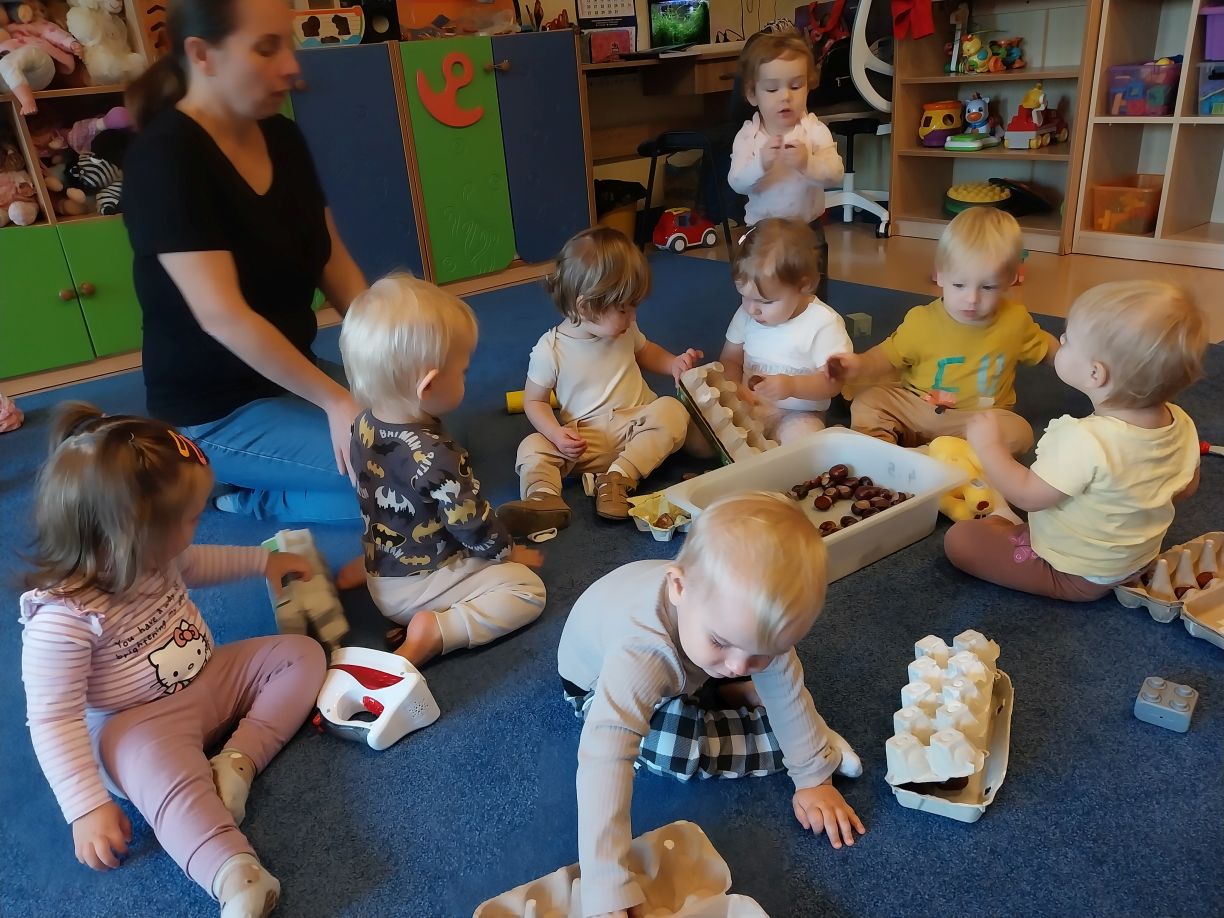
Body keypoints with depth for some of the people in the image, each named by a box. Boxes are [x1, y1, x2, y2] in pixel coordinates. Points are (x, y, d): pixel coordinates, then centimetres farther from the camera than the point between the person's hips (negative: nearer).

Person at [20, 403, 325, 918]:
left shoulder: (150, 557, -7)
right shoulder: (62, 618, -30)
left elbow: (194, 564, 19)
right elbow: (53, 720, -26)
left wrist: (262, 561, 21)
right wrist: (88, 808, -27)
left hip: (208, 680, 8)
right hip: (139, 724, -8)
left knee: (302, 654, -2)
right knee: (166, 779, -38)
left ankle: (238, 760, -18)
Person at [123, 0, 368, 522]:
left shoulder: (282, 138, 3)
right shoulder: (165, 160, -21)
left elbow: (332, 261, 5)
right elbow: (223, 316, -27)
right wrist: (335, 399, -25)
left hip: (289, 376, 8)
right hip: (215, 411, -8)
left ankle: (255, 492, 9)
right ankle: (248, 492, 2)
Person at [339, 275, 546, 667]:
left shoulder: (365, 425, -8)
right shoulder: (434, 457, -32)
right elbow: (473, 526, -21)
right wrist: (509, 552, -1)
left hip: (381, 574, 8)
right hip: (418, 585, -8)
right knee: (527, 589, -6)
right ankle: (434, 631, -16)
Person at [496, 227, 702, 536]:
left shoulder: (625, 330, 3)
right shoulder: (551, 349, -11)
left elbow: (645, 351, 25)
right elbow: (534, 400, -4)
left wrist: (673, 363, 5)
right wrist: (557, 434, -22)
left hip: (635, 424, 3)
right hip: (585, 440, -2)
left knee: (671, 410, -26)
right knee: (532, 447, -22)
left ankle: (618, 477, -32)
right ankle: (544, 498, -48)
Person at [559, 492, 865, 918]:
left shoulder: (750, 614, -32)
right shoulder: (639, 658, -50)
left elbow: (786, 691, -15)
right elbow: (601, 765, -57)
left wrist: (814, 777, -10)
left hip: (683, 657, 4)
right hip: (598, 678, -4)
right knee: (680, 752, -27)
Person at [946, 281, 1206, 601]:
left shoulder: (1084, 441, -38)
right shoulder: (1181, 423, -14)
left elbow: (1028, 496, -27)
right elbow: (1186, 488, 4)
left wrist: (988, 445, -15)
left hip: (1076, 576, -7)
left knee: (958, 539, -3)